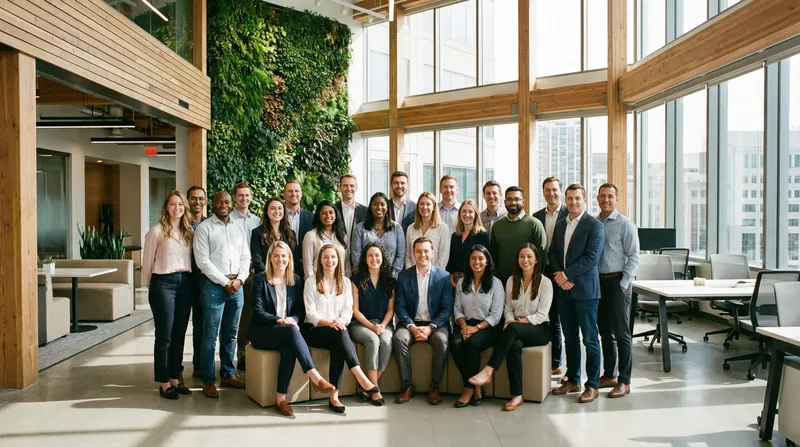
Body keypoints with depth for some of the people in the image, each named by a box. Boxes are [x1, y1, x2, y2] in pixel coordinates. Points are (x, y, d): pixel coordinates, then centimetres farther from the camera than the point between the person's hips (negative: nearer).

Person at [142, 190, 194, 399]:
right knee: (164, 335, 1)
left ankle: (175, 378, 22)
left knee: (179, 334, 10)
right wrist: (149, 284, 7)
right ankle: (163, 382, 12)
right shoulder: (157, 231, -6)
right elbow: (147, 260, 0)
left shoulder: (189, 231, 9)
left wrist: (190, 279, 6)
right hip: (164, 283, -5)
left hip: (185, 283, 5)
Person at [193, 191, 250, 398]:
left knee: (231, 334, 12)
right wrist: (224, 282, -12)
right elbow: (202, 261, -9)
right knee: (210, 335, -1)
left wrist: (239, 279, -5)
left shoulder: (238, 228, 14)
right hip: (213, 286, -5)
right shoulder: (204, 228, -2)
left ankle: (228, 375, 23)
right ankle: (208, 381, 8)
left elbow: (245, 256, 11)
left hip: (237, 286, 5)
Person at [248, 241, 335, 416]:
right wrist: (280, 320, -23)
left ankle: (281, 398, -28)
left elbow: (300, 311, 8)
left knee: (288, 348, -34)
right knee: (291, 330, -35)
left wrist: (293, 320, -15)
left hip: (286, 332, 3)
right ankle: (315, 377, -38)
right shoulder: (260, 279, 0)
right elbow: (258, 312, -8)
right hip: (262, 332, -3)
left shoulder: (296, 281, 11)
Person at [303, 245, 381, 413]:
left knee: (338, 347, -34)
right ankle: (363, 379, -41)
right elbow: (310, 313, -4)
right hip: (315, 331, -2)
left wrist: (341, 320, -17)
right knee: (340, 335, -35)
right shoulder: (311, 282, 4)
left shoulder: (345, 282, 15)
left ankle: (334, 396, -34)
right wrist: (329, 323, -22)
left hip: (338, 330, 3)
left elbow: (348, 310, 6)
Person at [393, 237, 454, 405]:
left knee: (442, 341, -32)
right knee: (399, 338, -30)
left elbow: (447, 308, -3)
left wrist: (430, 327, -17)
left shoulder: (444, 276, 1)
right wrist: (412, 327, -16)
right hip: (411, 323, 1)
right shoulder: (403, 276, 5)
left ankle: (435, 387, -16)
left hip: (436, 323, -1)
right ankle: (407, 386, -16)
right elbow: (400, 306, 0)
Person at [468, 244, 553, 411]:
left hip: (539, 330, -3)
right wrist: (510, 321, -12)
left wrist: (517, 321, -16)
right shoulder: (511, 281, 11)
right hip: (516, 331, 3)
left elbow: (541, 315, -8)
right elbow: (508, 309, 11)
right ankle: (517, 395, -29)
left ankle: (488, 371, -36)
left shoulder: (545, 282, -2)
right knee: (514, 345, -34)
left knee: (512, 329, -36)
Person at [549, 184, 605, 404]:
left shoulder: (594, 225, -6)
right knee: (570, 338, 13)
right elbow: (552, 252, 12)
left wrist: (566, 275, -15)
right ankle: (573, 380, 24)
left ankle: (592, 385, 10)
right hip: (563, 289, 6)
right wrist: (558, 275, -5)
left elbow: (592, 258, -15)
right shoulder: (560, 225, 15)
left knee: (590, 339, 1)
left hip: (585, 289, -6)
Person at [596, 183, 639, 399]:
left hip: (617, 282, -5)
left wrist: (623, 284, -12)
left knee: (621, 332, -2)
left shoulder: (625, 225, -5)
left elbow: (634, 257, -8)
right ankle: (608, 375, 24)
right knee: (605, 331, 13)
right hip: (597, 282, 5)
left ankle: (624, 381, 6)